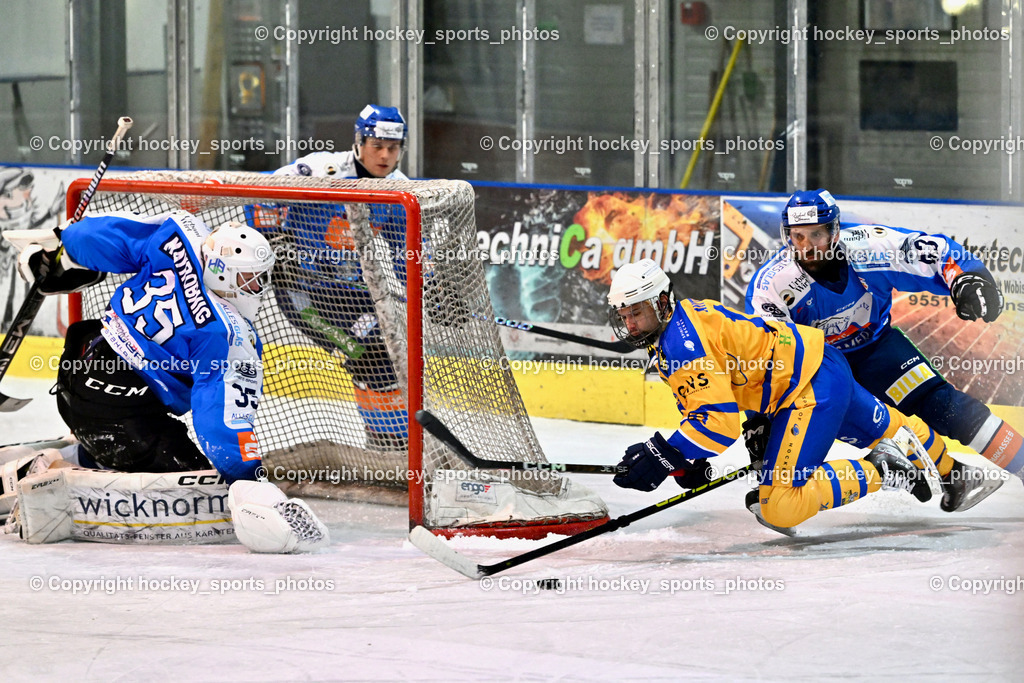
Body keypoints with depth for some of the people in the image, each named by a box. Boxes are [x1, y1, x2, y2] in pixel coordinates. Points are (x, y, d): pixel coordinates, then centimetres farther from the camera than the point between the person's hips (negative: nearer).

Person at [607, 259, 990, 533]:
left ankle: (880, 473, -8)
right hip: (817, 363, 11)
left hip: (811, 388, -11)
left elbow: (720, 420, -30)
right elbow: (699, 400, 21)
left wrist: (662, 457, -30)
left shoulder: (683, 344, -23)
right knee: (881, 427, 34)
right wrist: (688, 461, 10)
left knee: (780, 508, -17)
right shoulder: (671, 327, 8)